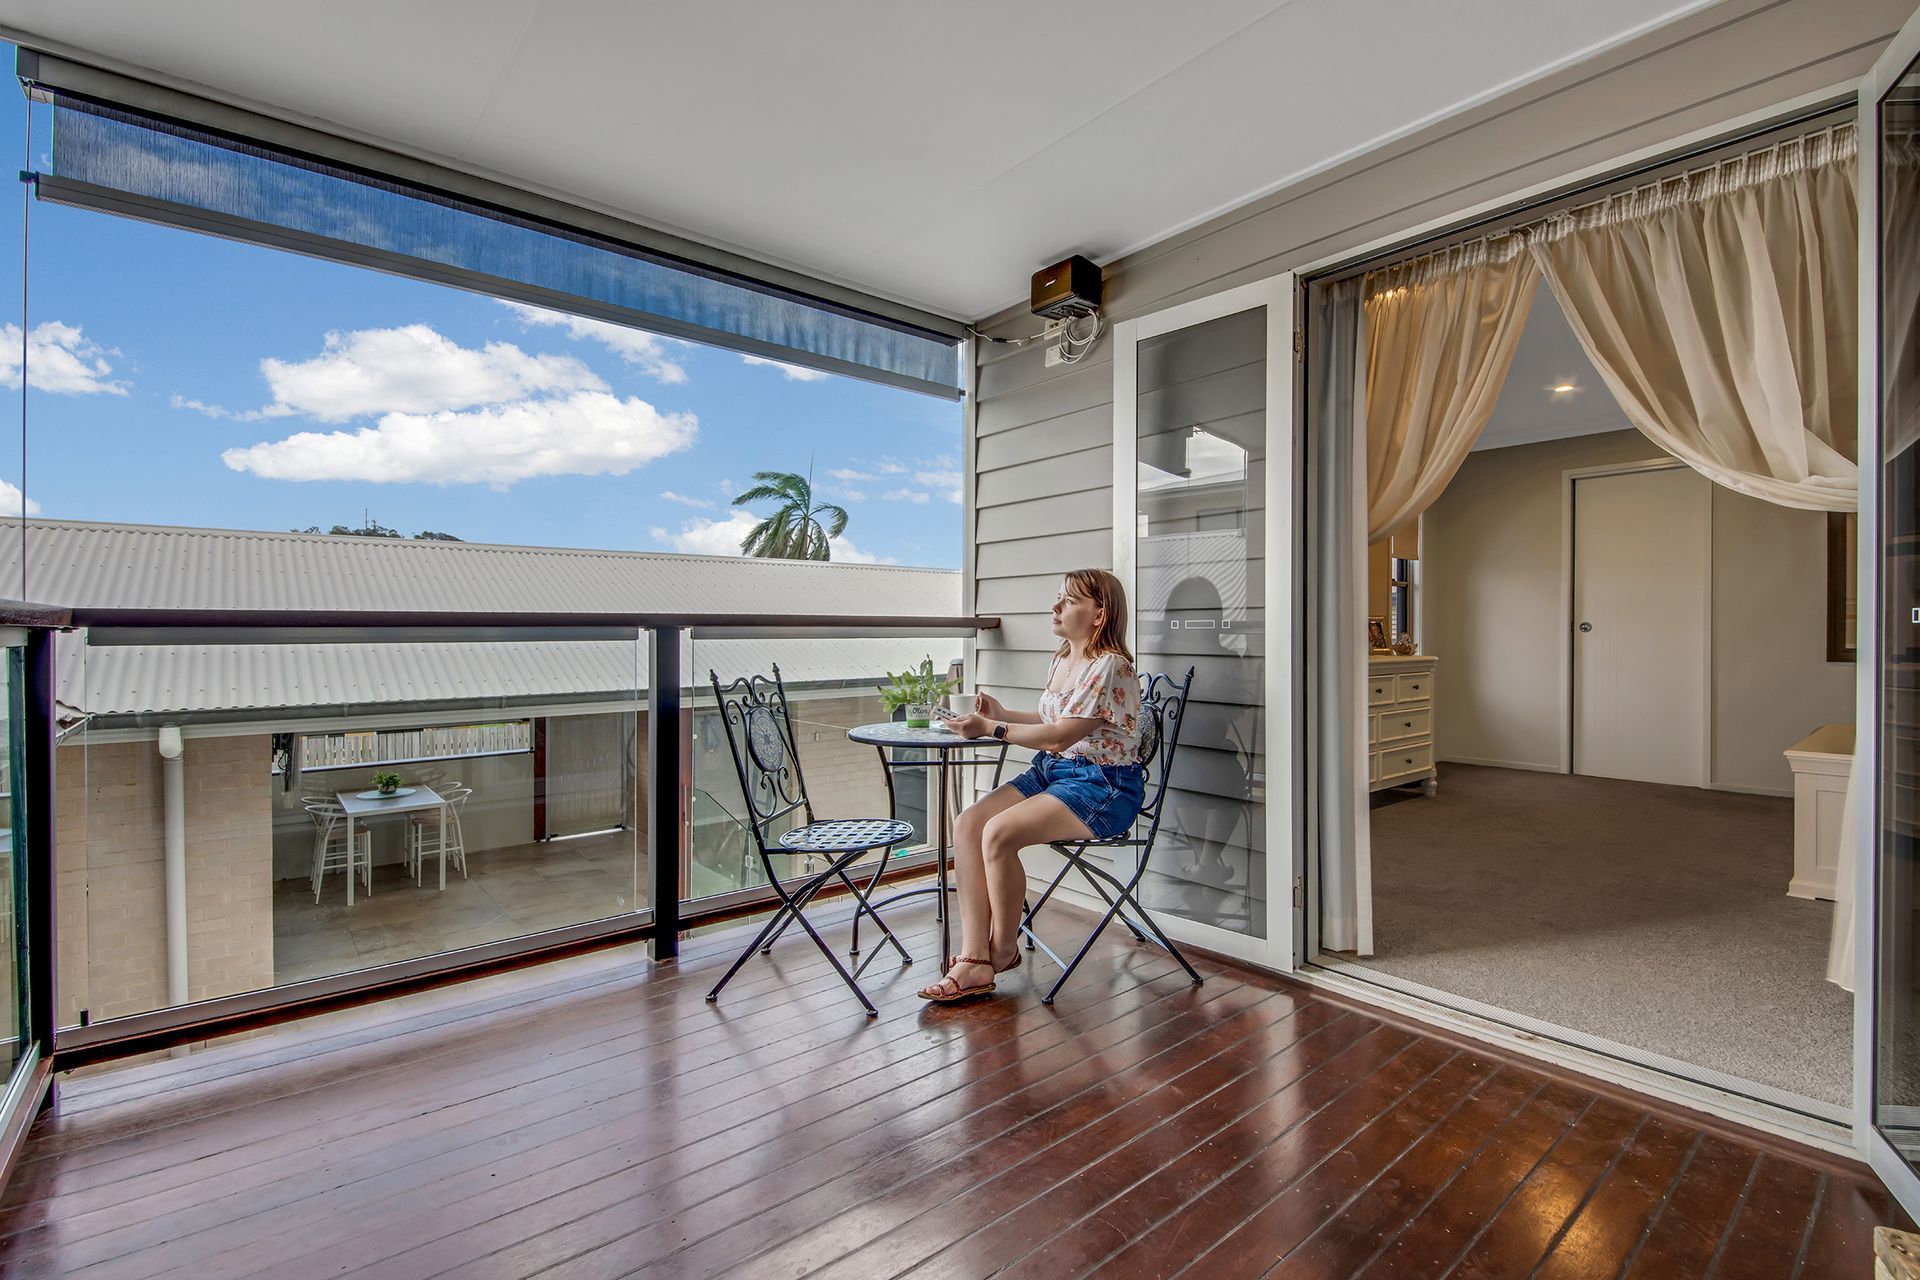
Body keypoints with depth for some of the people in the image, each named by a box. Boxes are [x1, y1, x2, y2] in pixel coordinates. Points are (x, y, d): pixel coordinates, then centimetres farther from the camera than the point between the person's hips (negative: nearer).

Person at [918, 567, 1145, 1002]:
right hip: (1050, 772, 9)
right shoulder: (1060, 662, 13)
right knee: (967, 824, -13)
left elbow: (1058, 736, -19)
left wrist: (992, 729, -13)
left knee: (998, 833, -27)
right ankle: (973, 962, -11)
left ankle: (1003, 951, -2)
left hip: (1102, 786, -9)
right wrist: (1003, 714, 10)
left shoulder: (1110, 666, -15)